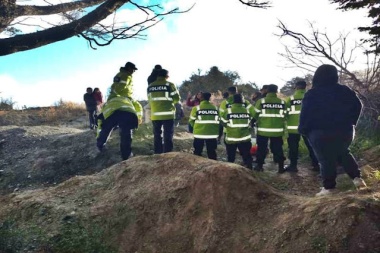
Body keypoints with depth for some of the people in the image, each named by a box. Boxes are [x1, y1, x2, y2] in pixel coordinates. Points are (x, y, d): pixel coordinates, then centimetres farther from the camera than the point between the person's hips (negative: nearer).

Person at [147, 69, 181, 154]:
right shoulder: (169, 85, -5)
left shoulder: (150, 86, 7)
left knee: (157, 136, 12)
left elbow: (150, 100, 15)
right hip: (167, 114, -4)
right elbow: (177, 98, -2)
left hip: (155, 115, 4)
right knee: (168, 137, 1)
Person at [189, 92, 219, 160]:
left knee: (197, 152, 10)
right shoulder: (215, 108, 2)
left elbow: (191, 120, 0)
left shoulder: (196, 108, -6)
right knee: (212, 152, 11)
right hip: (212, 133, 2)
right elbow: (218, 121, 6)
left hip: (199, 133, -2)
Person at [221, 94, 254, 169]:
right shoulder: (247, 111, 0)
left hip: (231, 138, -1)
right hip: (245, 138, 2)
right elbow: (250, 122, 12)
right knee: (247, 156, 12)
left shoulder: (227, 111, -10)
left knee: (230, 158, 12)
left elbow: (223, 122, -1)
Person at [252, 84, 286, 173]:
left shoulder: (261, 101, -8)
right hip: (277, 130, 2)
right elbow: (284, 116, 7)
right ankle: (281, 167, 15)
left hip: (263, 129, -2)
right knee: (278, 148, 12)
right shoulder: (282, 102, 0)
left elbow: (255, 115, 0)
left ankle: (259, 166, 17)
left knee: (262, 148, 10)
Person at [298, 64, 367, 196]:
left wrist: (303, 130, 0)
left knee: (326, 159, 1)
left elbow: (305, 114, -10)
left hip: (320, 132, -4)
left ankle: (329, 187, 3)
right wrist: (350, 123, 18)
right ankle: (357, 177, 13)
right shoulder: (345, 90, 6)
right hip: (344, 130, 4)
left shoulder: (312, 94, -6)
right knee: (343, 153, 23)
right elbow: (357, 105, 10)